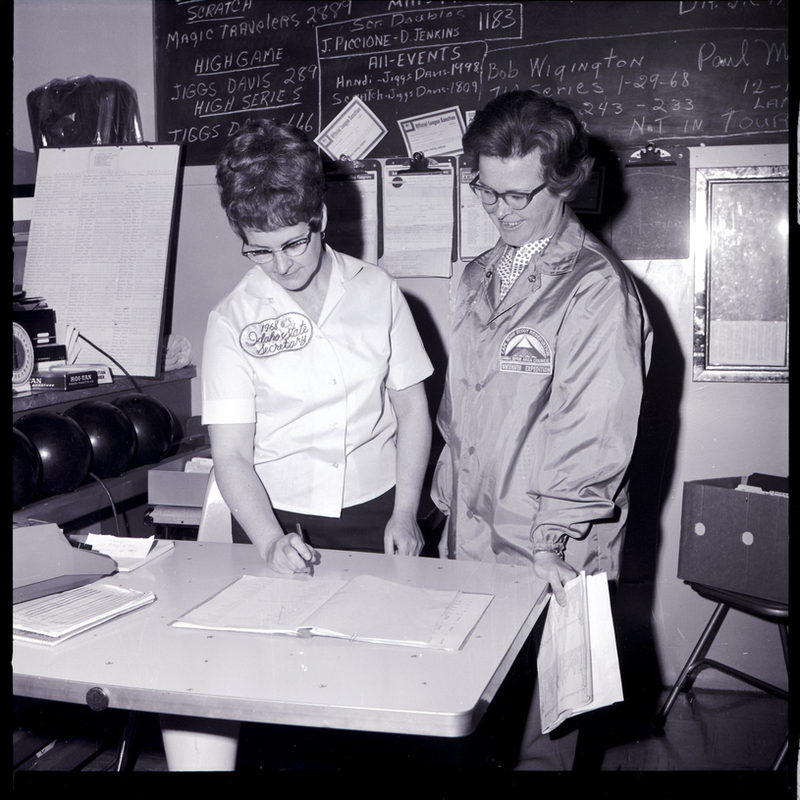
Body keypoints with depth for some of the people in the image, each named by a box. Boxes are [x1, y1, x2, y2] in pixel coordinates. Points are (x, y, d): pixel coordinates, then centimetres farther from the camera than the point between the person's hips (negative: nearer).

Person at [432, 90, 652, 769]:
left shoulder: (597, 288, -13)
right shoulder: (479, 277, 12)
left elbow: (594, 434, -16)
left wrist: (555, 544, -19)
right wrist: (446, 502, 15)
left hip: (552, 558, -6)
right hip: (469, 538, 6)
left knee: (541, 717, 7)